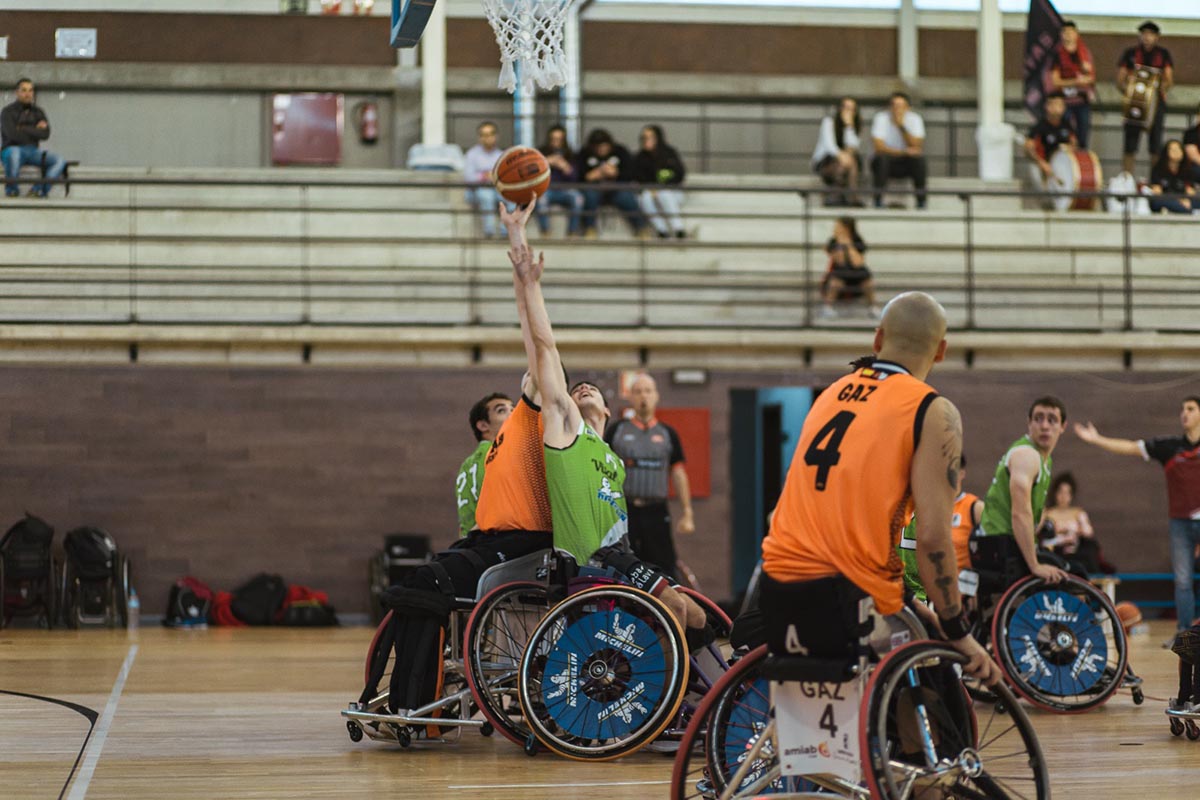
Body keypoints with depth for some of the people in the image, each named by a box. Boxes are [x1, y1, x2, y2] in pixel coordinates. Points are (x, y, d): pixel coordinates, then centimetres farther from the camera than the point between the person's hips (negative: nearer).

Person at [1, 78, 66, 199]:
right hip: (12, 149, -4)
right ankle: (11, 188, -19)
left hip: (32, 152, 4)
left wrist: (23, 129, -10)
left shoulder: (38, 111, 11)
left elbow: (45, 134, -3)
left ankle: (39, 189, -26)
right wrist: (35, 130, -6)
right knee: (14, 153, -41)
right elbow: (13, 135, -17)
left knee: (60, 161, -18)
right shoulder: (8, 111, -2)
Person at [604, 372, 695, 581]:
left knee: (666, 568, -5)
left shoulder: (667, 434, 11)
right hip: (622, 511, -1)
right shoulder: (616, 431, 7)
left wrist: (686, 513, 6)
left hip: (656, 512, 1)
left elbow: (678, 473, 11)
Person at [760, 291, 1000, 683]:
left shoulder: (834, 393, 19)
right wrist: (959, 634, -4)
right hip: (847, 599, -7)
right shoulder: (934, 414, -2)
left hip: (777, 592, 7)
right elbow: (932, 536, -10)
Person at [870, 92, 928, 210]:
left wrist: (901, 126, -26)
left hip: (906, 165, 1)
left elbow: (917, 147, -18)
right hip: (886, 162, -1)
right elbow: (879, 147, -21)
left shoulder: (915, 119, -6)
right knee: (881, 158, -34)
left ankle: (921, 200, -22)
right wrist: (903, 152, -32)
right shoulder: (881, 118, -11)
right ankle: (878, 199, -25)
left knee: (919, 159, -29)